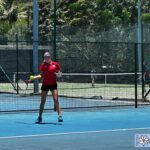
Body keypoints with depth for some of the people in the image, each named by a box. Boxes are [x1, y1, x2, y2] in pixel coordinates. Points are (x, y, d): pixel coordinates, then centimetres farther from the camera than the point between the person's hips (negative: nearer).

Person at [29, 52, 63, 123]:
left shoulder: (55, 64, -1)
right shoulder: (43, 65, 2)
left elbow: (60, 74, 4)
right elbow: (41, 75, 5)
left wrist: (58, 74, -18)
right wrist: (33, 77, -6)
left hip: (53, 84, -1)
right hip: (45, 84, 1)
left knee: (56, 100, -10)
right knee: (42, 101, 4)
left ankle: (60, 116, -7)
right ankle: (40, 117, 13)